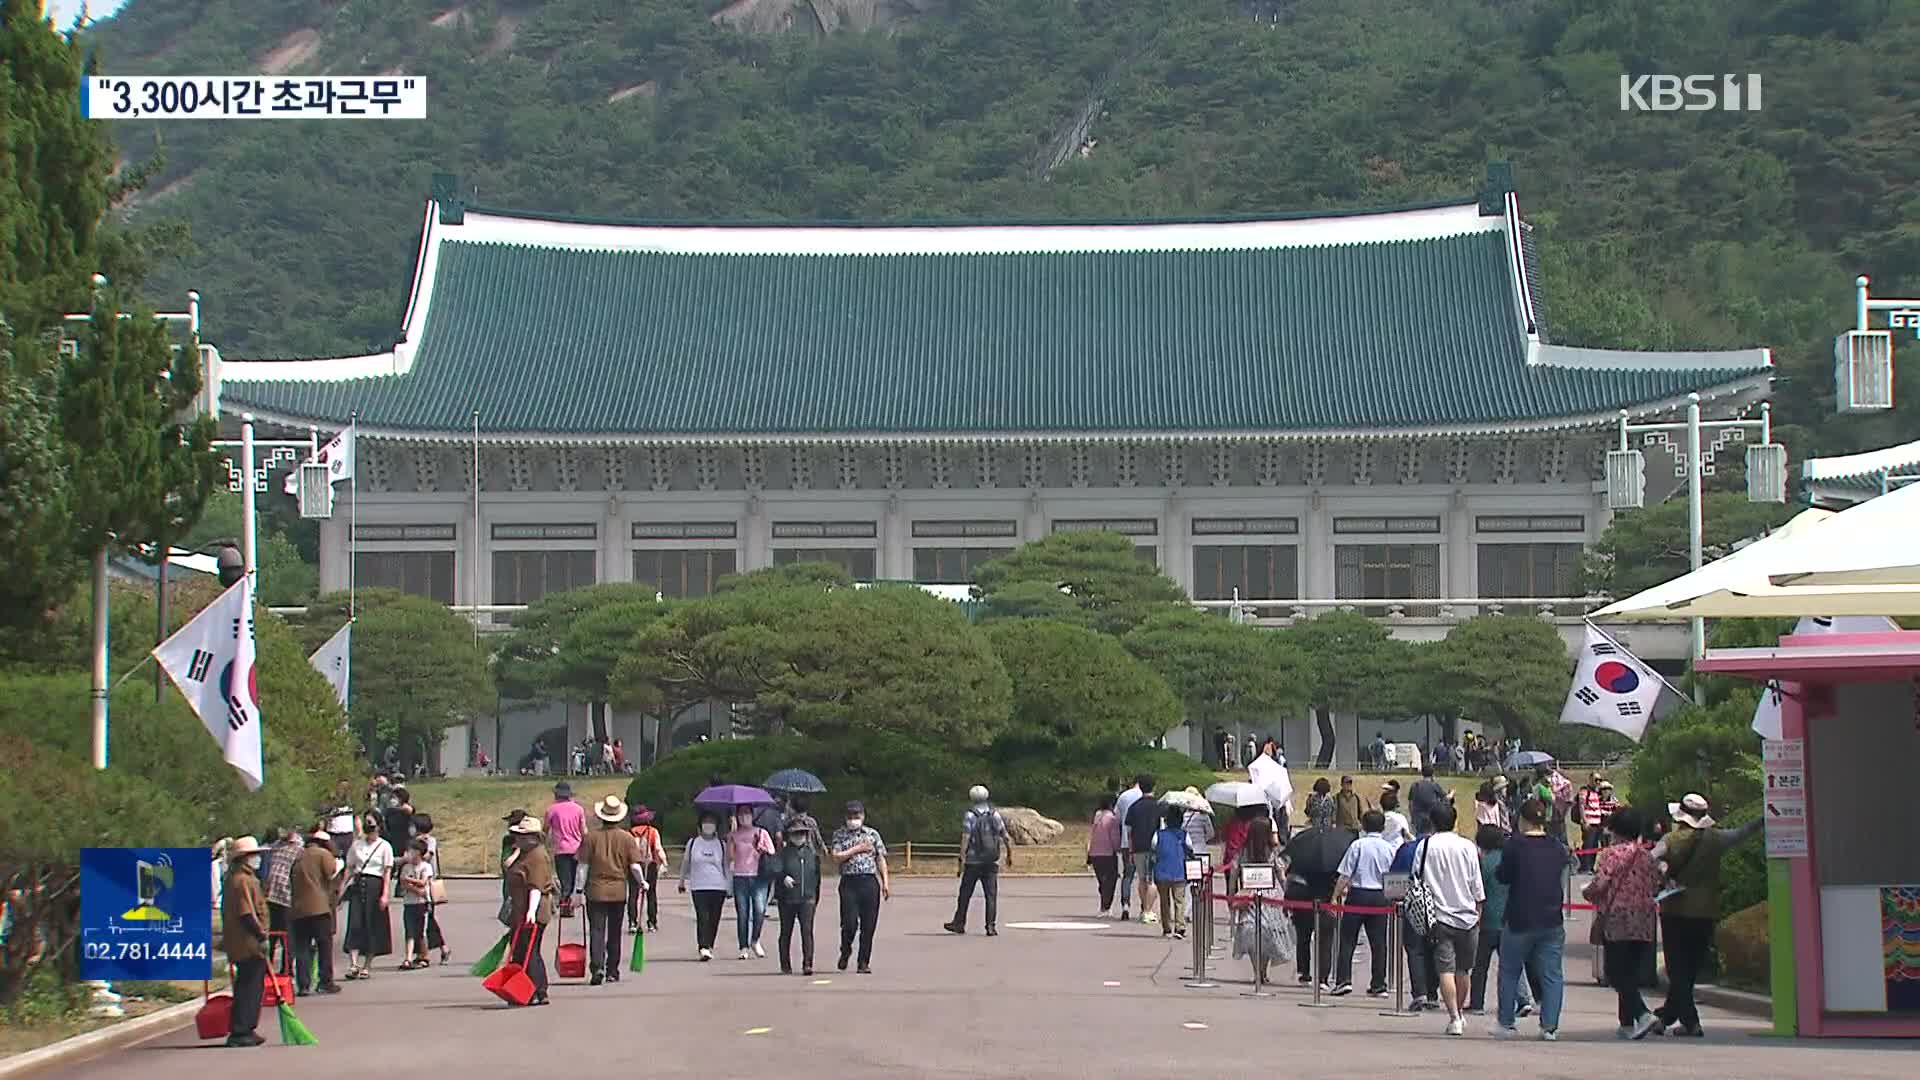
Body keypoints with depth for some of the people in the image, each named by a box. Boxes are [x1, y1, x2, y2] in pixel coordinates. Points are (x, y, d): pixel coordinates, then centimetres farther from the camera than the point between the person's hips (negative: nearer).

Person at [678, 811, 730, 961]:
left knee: (714, 919, 4)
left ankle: (709, 947, 18)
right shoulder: (693, 843, 6)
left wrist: (730, 887, 10)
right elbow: (685, 863, 17)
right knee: (702, 918, -13)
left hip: (718, 887, 2)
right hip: (698, 887, -1)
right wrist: (682, 882, 23)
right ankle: (703, 948, -20)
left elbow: (727, 866, 12)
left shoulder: (721, 844, 8)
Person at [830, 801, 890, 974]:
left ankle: (864, 962, 10)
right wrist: (857, 849, -6)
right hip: (849, 882, -2)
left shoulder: (873, 834, 12)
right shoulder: (840, 834, 8)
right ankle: (845, 951, 18)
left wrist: (885, 882, 4)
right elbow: (837, 857, -4)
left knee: (869, 926, 0)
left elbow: (881, 859, 12)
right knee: (849, 923, -11)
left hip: (869, 881, 2)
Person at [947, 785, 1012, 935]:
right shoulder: (995, 815, 6)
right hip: (992, 863, 2)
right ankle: (991, 926, -7)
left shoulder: (970, 816, -4)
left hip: (973, 862, -2)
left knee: (965, 894, 8)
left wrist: (962, 859, -14)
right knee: (991, 895, 1)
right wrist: (1009, 855, 20)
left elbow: (965, 839, -13)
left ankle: (959, 924, 16)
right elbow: (1006, 838, 7)